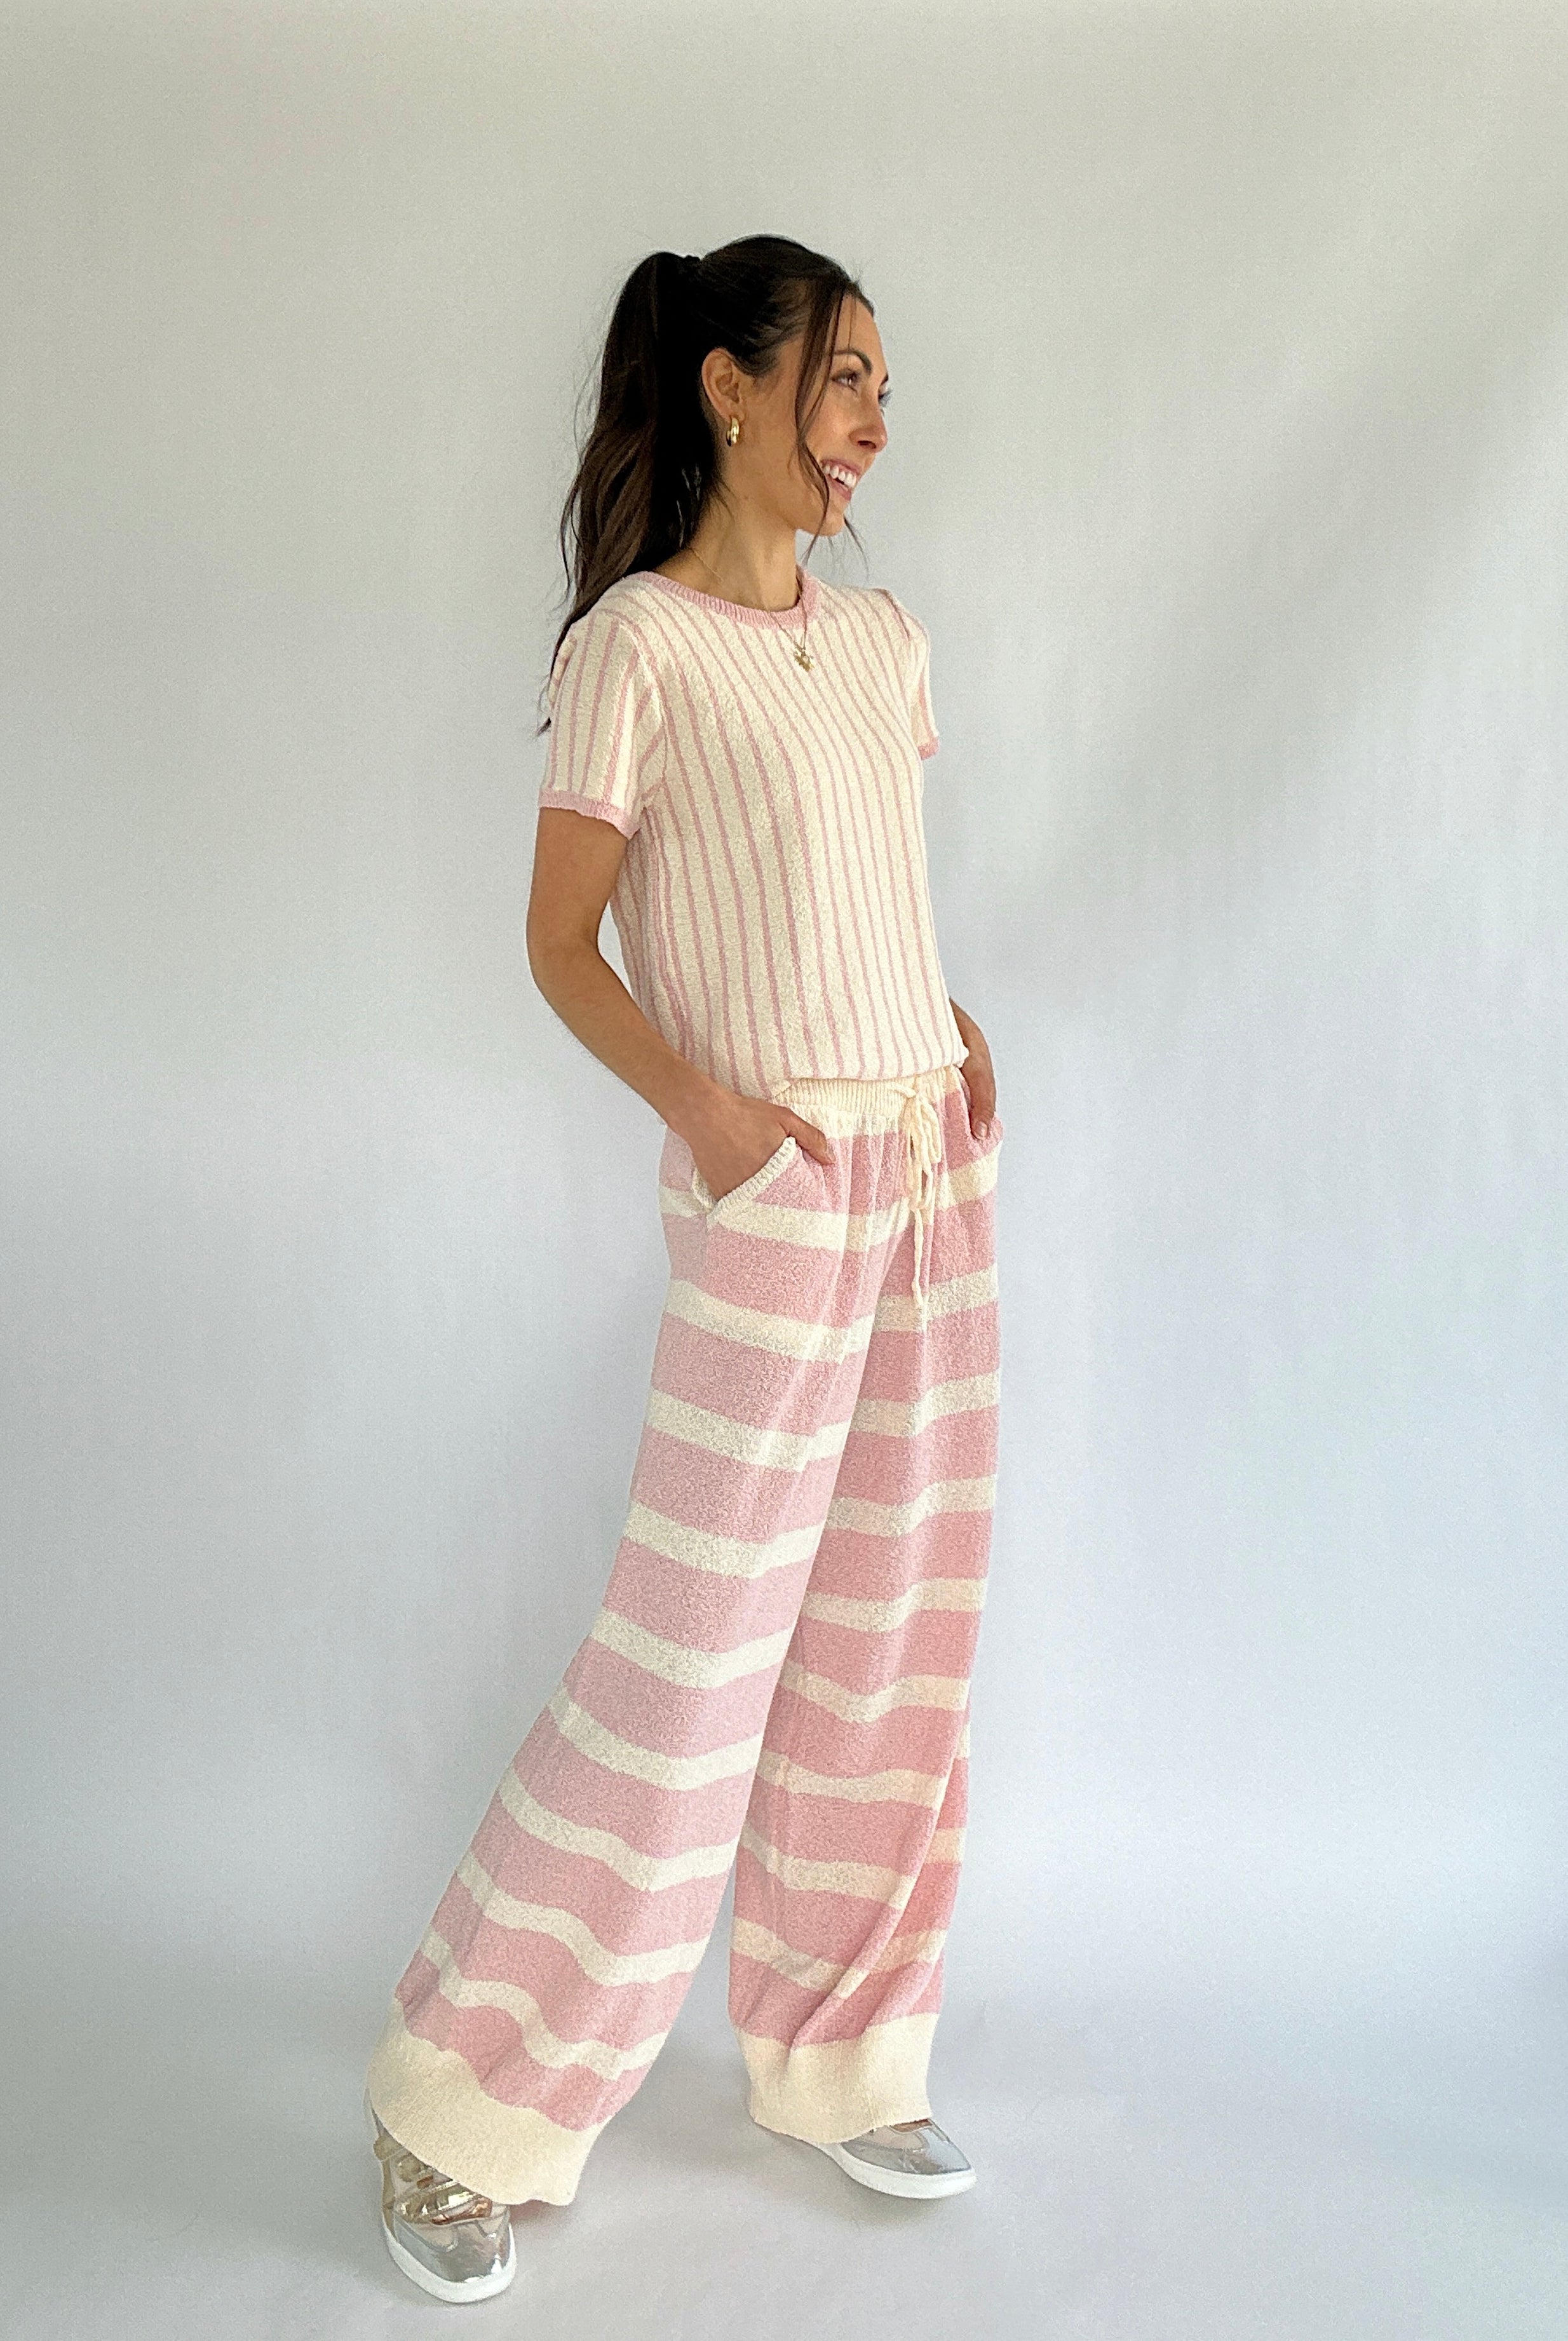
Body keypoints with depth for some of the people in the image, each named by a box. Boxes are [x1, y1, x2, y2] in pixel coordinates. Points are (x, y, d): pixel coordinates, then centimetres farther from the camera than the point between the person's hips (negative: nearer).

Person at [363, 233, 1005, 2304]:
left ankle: (838, 2060, 29)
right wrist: (700, 1102, -19)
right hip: (773, 1186, -7)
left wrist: (958, 1026, 5)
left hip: (935, 1170, 7)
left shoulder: (887, 642, 13)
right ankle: (461, 2102, 15)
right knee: (690, 1663, -4)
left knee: (894, 1638, 11)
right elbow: (562, 940, -5)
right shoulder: (639, 642, -6)